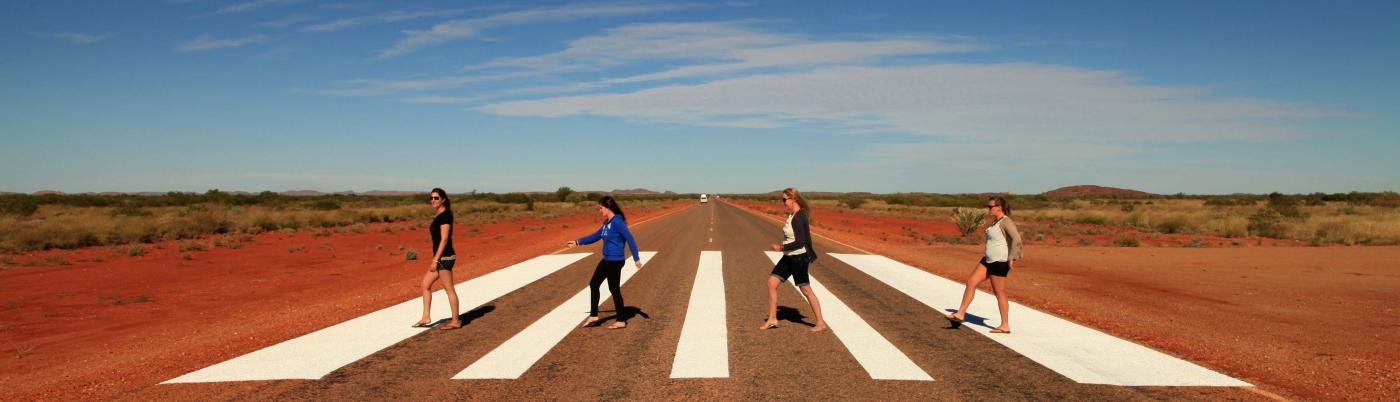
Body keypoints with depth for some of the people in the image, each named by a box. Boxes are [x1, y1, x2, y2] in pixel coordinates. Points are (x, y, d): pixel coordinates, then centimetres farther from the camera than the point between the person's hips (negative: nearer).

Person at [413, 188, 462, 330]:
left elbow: (444, 239, -19)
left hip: (444, 257, -10)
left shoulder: (445, 216, -15)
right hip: (440, 257, 10)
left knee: (449, 290, 0)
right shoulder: (439, 216, 13)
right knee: (425, 285, 12)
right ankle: (426, 319, 17)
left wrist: (435, 260, -20)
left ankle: (455, 321, 10)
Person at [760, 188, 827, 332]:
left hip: (798, 258, -10)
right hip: (789, 257, 10)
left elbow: (800, 242, -26)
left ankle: (821, 323, 15)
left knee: (806, 290, 1)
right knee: (771, 282, 5)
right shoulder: (793, 215, 8)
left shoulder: (798, 218, -22)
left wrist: (781, 247, -18)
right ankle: (772, 319, 12)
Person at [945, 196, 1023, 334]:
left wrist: (1012, 258, -22)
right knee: (971, 282, 5)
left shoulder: (1006, 222, -16)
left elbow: (1017, 239, -27)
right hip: (989, 260, 9)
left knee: (999, 293, 0)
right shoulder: (996, 221, 12)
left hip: (1000, 262, -9)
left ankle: (1005, 325, 12)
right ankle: (960, 314, 9)